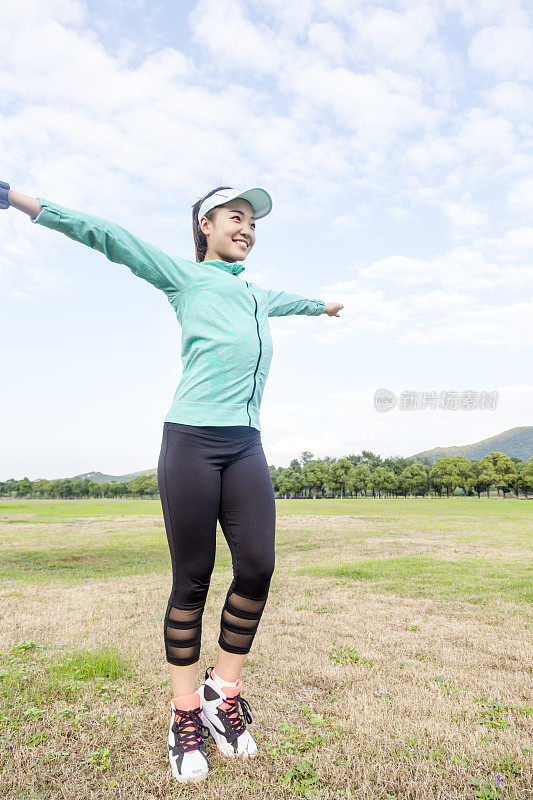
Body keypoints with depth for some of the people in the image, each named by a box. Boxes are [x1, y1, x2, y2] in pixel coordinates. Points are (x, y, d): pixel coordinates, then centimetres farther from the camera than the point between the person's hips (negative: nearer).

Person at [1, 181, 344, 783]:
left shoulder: (257, 295, 26)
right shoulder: (184, 276, 8)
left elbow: (287, 299, 48)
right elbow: (108, 237, 4)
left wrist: (323, 306, 66)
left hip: (246, 446, 6)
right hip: (191, 440, -6)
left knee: (256, 570, -4)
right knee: (192, 581, -2)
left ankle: (222, 695, 17)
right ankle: (185, 716, 16)